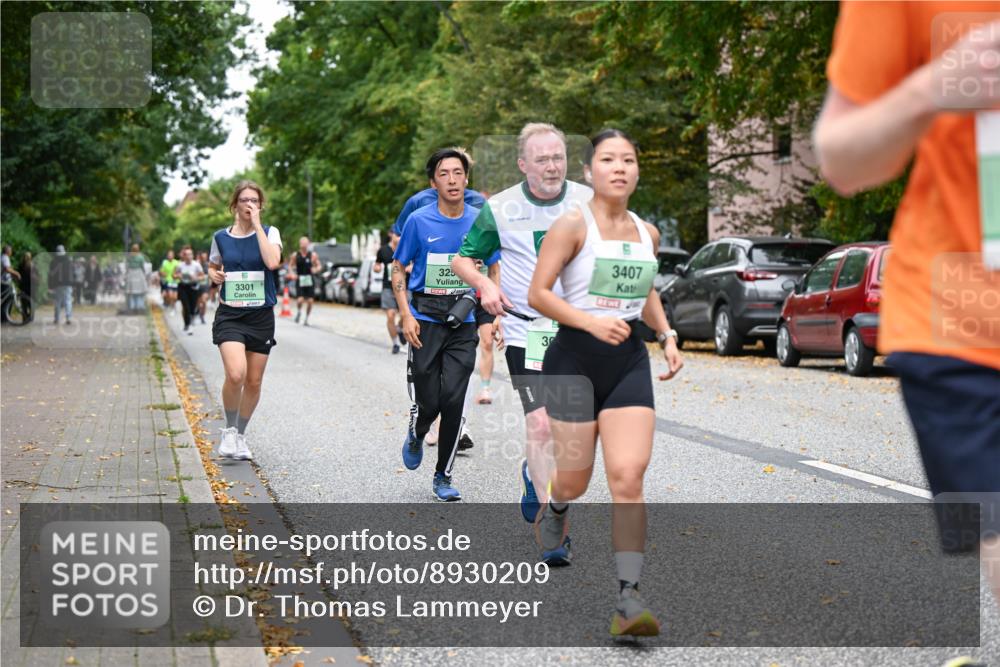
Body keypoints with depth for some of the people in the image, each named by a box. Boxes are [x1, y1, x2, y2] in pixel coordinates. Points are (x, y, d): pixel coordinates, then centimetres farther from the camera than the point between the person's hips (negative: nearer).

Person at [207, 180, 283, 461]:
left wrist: (257, 225, -15)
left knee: (254, 381, 7)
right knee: (235, 374, -21)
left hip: (261, 316, 1)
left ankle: (241, 435, 27)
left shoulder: (269, 233, 0)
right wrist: (214, 275, -1)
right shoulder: (221, 237, 5)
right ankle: (229, 430, 2)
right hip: (229, 314, -1)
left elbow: (272, 261, -20)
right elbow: (212, 266, 22)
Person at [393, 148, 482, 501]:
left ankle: (443, 476, 10)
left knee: (453, 400, -5)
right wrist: (406, 315, -6)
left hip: (463, 322, 1)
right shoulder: (419, 220, -4)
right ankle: (416, 436, 36)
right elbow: (398, 269, 4)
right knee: (428, 401, -1)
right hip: (426, 320, -1)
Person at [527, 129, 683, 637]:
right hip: (574, 359, -4)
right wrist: (592, 323, -22)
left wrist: (666, 336, 12)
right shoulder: (573, 225, -7)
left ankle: (628, 599, -11)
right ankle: (556, 507, 45)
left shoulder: (647, 233, 10)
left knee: (628, 478, -10)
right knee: (576, 479, 5)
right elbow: (537, 294, -11)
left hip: (629, 361, 4)